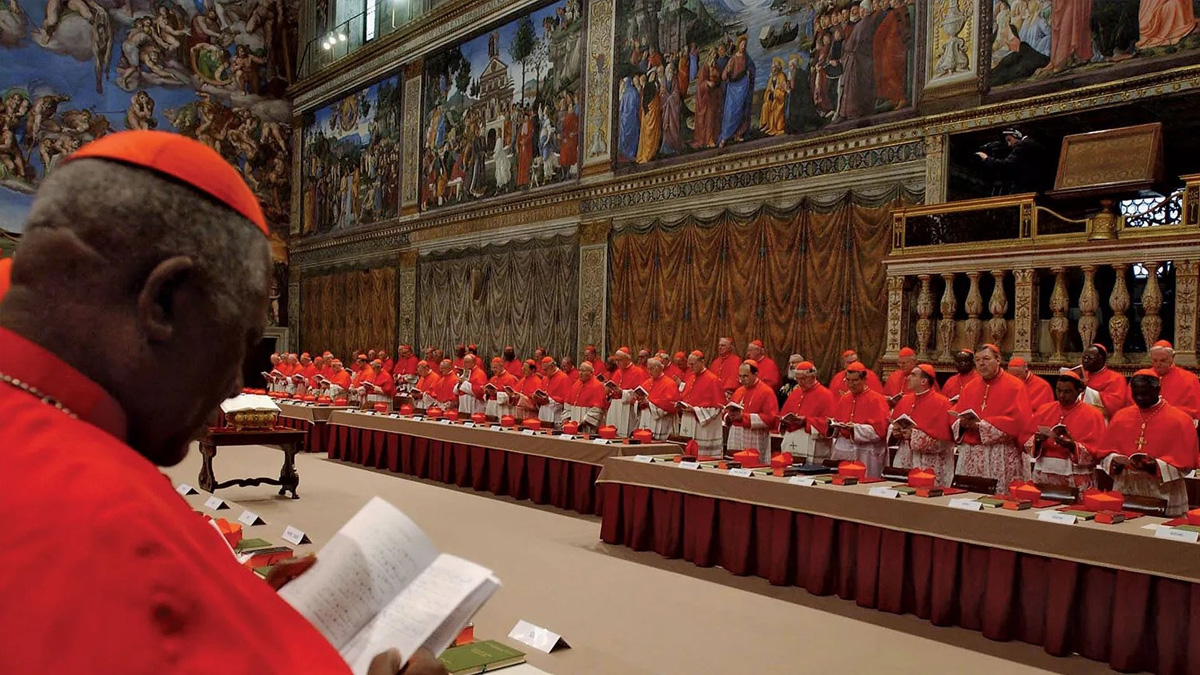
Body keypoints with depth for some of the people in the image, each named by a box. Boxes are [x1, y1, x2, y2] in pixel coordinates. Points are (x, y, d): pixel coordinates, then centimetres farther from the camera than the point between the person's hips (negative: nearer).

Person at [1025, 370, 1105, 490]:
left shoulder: (1092, 415, -2)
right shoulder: (1044, 410, 8)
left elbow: (1096, 452, -7)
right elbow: (1029, 445, 7)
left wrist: (1073, 447, -22)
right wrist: (1037, 441, -13)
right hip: (1044, 474, 3)